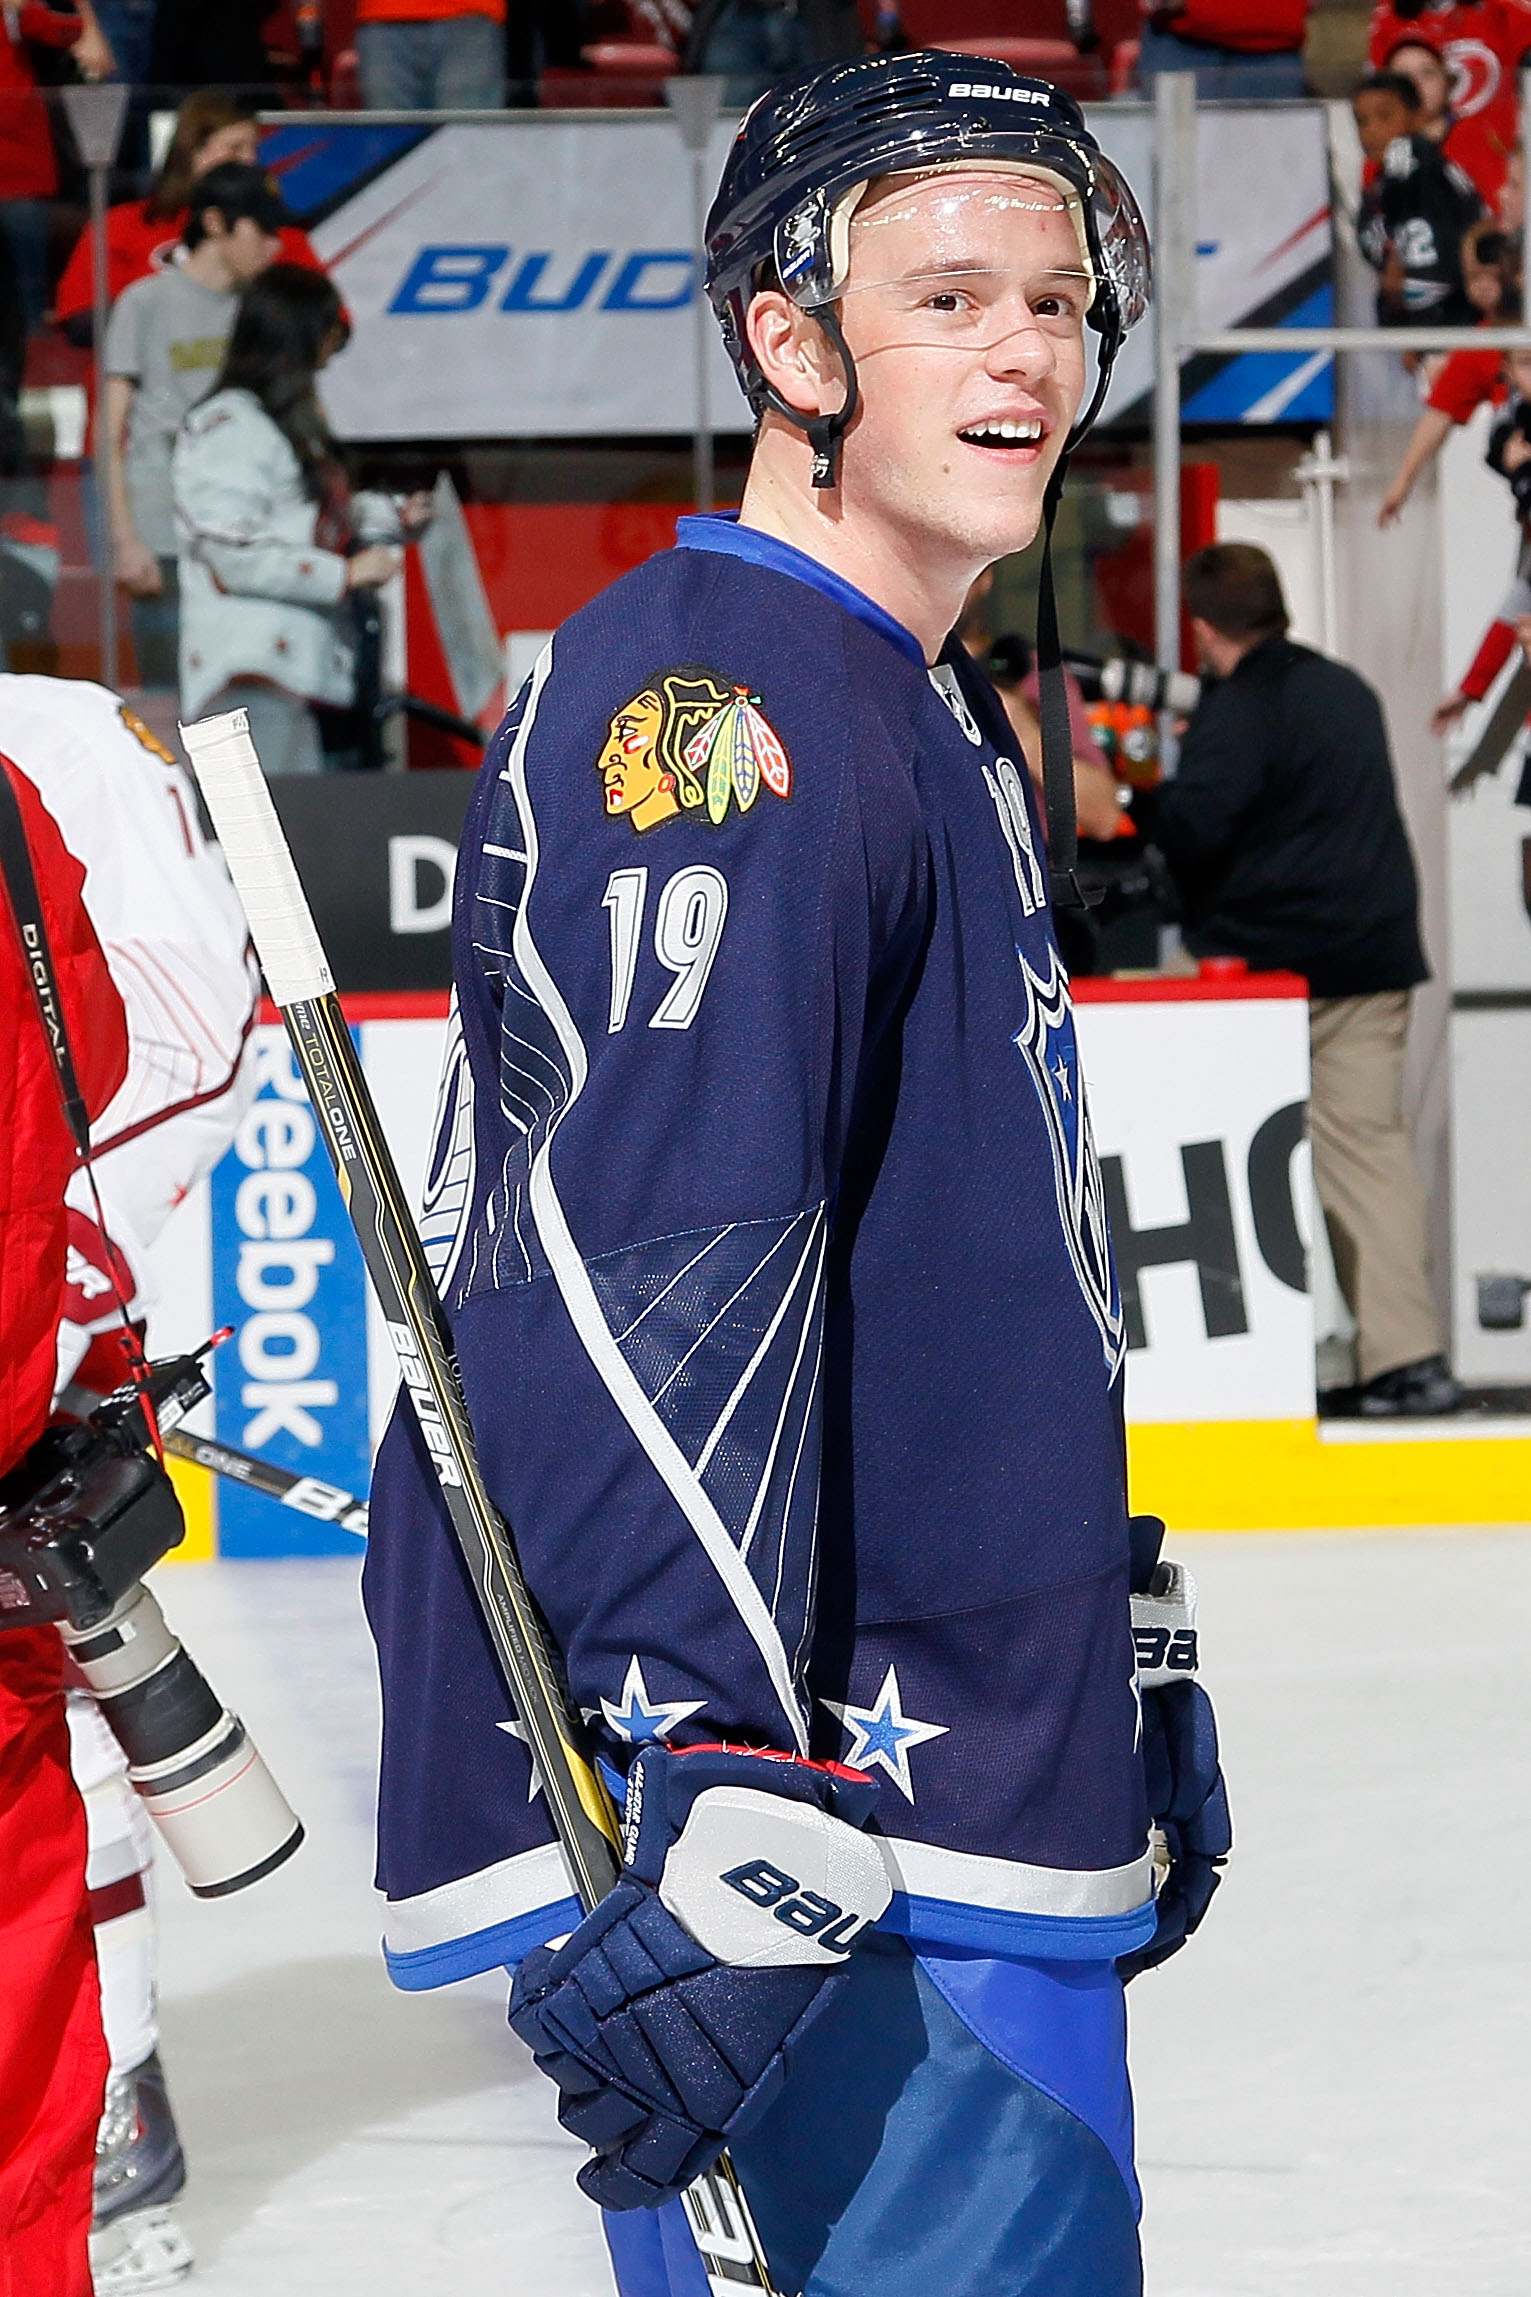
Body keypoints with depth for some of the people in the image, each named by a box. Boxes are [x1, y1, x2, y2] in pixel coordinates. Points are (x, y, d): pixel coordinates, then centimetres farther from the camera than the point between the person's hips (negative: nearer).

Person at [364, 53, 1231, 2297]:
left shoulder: (943, 733, 19)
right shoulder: (709, 709, -15)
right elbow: (653, 1257, -26)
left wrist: (1121, 1666, 32)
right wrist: (718, 1781, -33)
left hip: (969, 1802, 10)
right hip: (792, 1854, -10)